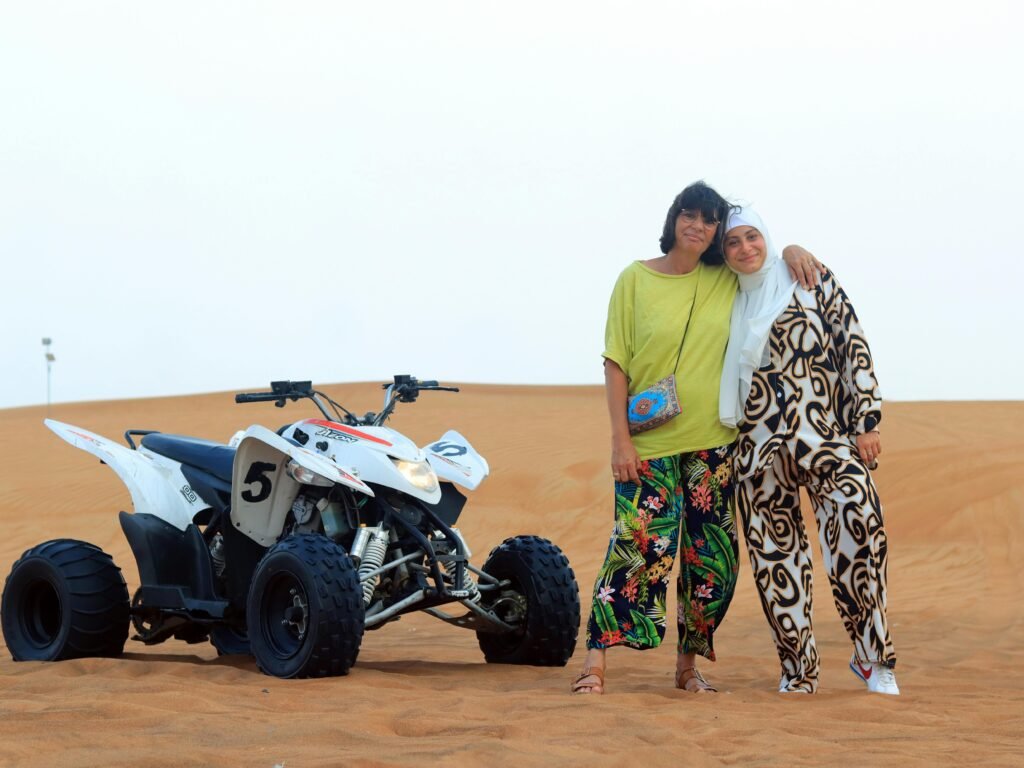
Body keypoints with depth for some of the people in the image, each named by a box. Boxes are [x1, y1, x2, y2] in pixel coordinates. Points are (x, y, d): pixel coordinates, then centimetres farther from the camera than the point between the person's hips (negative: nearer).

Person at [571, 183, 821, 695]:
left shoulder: (727, 281, 7)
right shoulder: (636, 279, -1)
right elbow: (616, 362, -2)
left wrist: (793, 252, 0)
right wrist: (620, 437, -9)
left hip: (713, 442, 4)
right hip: (649, 443, -4)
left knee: (712, 557, 3)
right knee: (640, 546, -13)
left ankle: (689, 664, 16)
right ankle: (596, 658, -8)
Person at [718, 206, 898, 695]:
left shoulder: (810, 282, 5)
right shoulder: (731, 306, 16)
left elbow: (854, 347, 1)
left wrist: (867, 421, -6)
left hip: (825, 436, -4)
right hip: (760, 446, 4)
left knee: (858, 535, -20)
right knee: (775, 559, 1)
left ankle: (874, 658, -9)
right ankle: (798, 670, 11)